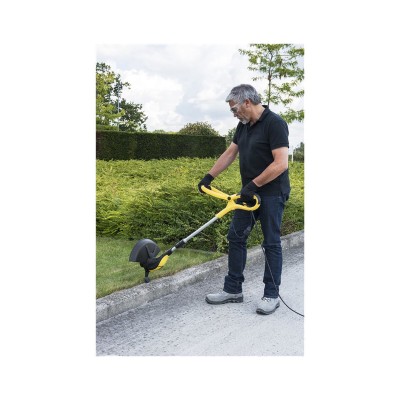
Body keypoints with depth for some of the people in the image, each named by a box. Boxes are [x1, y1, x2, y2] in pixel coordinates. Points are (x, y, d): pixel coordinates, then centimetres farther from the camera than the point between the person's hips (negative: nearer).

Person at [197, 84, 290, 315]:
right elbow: (230, 153, 16)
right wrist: (209, 177, 11)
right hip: (250, 192, 9)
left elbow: (281, 163, -24)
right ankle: (233, 290, 16)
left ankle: (272, 295, 13)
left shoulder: (275, 123, -17)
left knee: (271, 242, 1)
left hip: (272, 193, -8)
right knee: (236, 237, 7)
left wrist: (254, 184, -21)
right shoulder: (244, 126, 10)